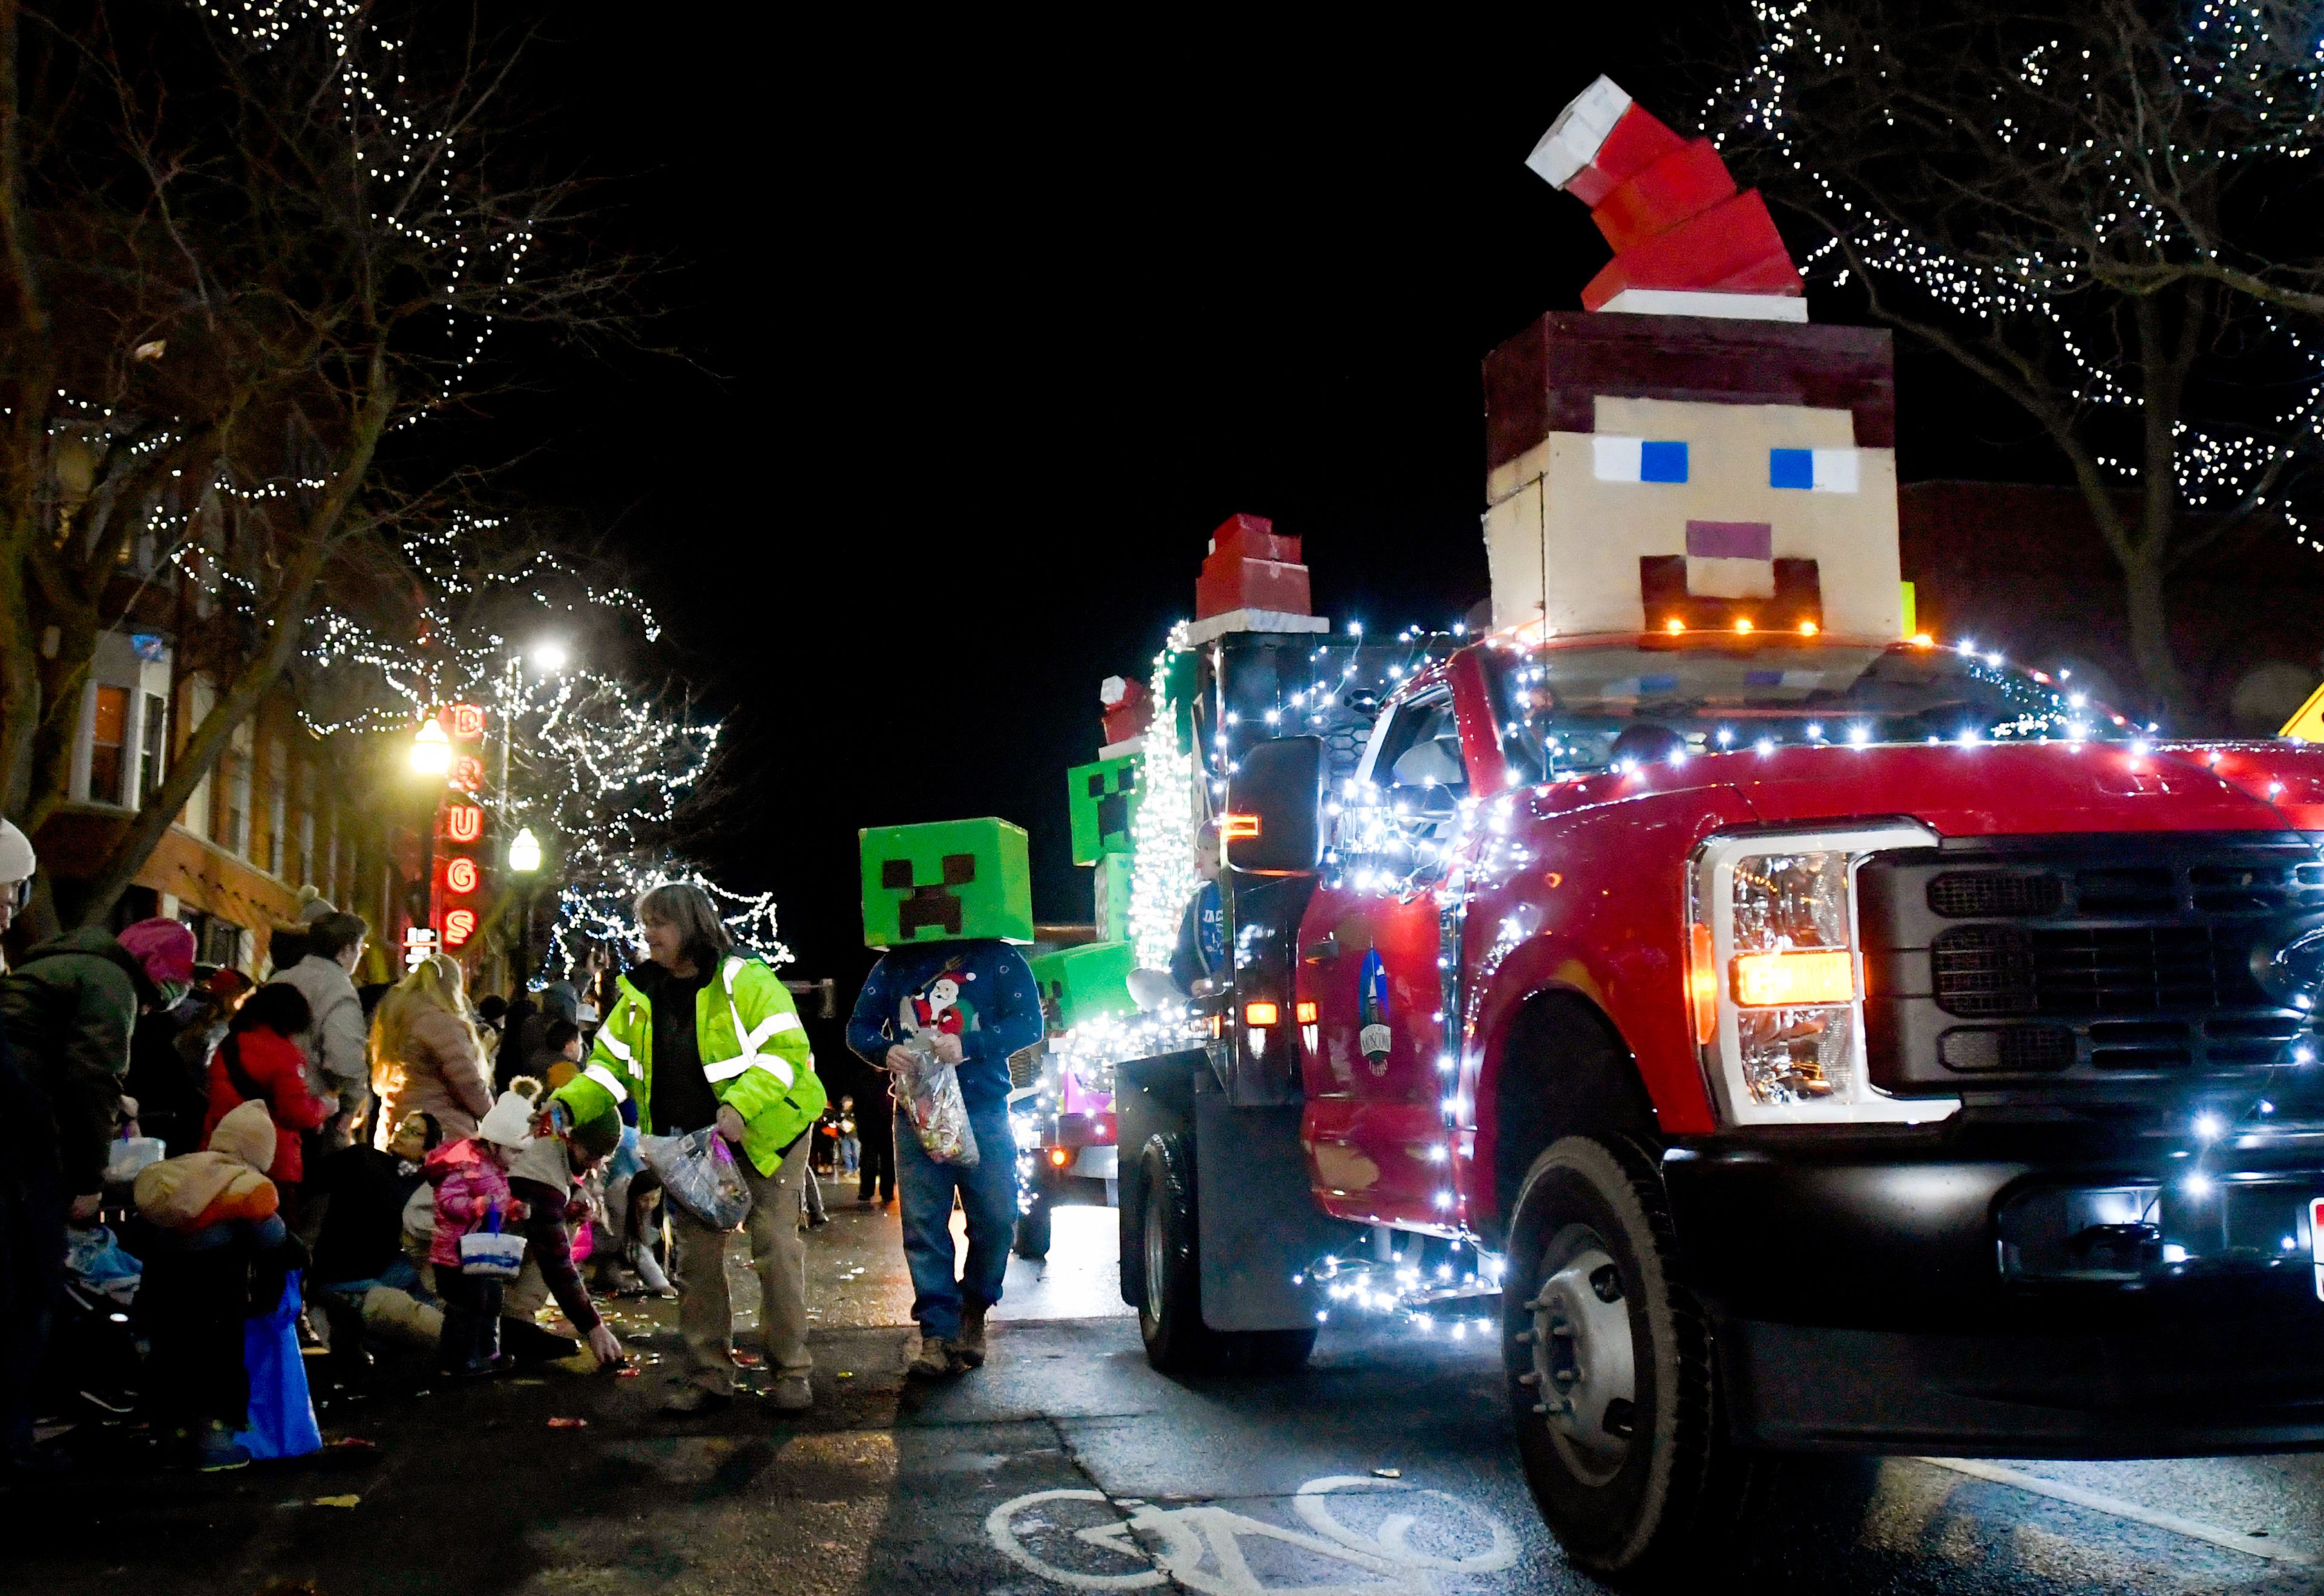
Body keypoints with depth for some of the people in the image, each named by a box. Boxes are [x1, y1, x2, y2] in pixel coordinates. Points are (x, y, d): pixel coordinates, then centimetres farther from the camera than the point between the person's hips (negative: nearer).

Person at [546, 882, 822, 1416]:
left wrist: (740, 1107, -32)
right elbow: (610, 1063, 10)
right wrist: (567, 1106, -7)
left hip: (763, 1137, -6)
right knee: (695, 1257, 6)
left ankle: (790, 1373, 8)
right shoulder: (641, 994, 6)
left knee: (775, 1249, -3)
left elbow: (783, 1048, -20)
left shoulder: (744, 980, -13)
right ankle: (708, 1376, 15)